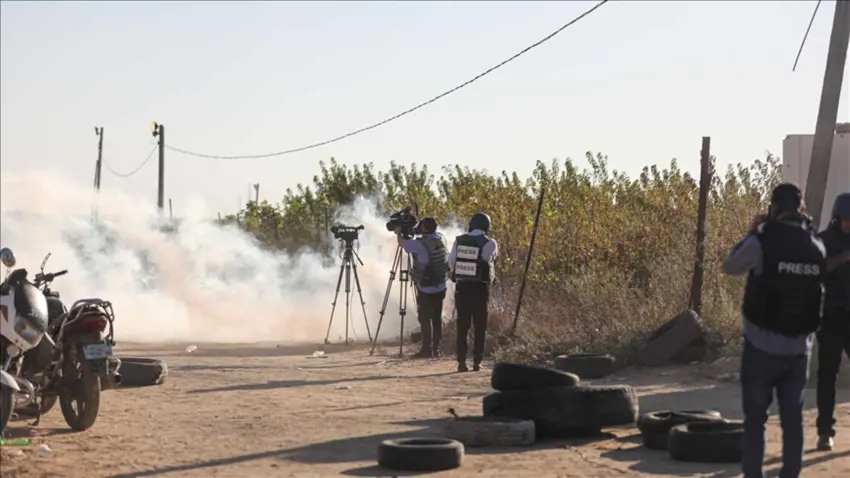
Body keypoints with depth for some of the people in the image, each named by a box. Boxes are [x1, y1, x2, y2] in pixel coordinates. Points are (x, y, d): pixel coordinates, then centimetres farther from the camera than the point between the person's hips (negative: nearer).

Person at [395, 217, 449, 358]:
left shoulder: (421, 244, -20)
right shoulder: (439, 239, 2)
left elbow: (402, 243, -9)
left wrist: (398, 232, 12)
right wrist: (410, 230, 16)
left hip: (426, 289, -7)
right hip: (440, 288, 7)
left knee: (425, 318, 0)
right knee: (437, 318, 11)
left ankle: (427, 349, 1)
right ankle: (436, 349, 15)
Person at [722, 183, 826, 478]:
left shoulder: (763, 241, -13)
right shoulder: (816, 246, 0)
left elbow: (731, 267, 1)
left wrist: (752, 233, 11)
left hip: (762, 346, -4)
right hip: (799, 348, 4)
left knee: (754, 419, 4)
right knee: (792, 418, 11)